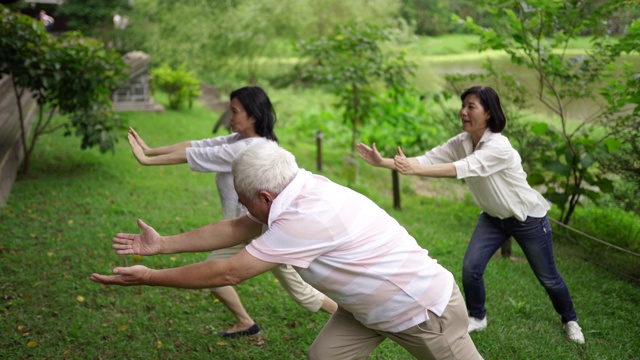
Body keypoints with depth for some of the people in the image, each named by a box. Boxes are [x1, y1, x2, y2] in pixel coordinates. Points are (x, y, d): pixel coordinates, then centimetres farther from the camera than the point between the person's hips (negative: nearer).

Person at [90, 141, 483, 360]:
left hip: (424, 308, -8)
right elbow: (235, 229, 3)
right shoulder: (296, 192, -8)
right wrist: (163, 244, 6)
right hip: (370, 305, 8)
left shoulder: (306, 217, -34)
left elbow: (229, 272, -28)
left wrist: (150, 277, -19)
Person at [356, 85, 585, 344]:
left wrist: (414, 169, -57)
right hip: (494, 217, 5)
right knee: (470, 268, -6)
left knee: (547, 278, 9)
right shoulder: (460, 143, -12)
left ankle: (570, 321, 35)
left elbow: (462, 168, -47)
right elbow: (427, 160, -21)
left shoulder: (499, 147, -34)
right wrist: (383, 162, -33)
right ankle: (477, 318, 20)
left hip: (528, 217, -5)